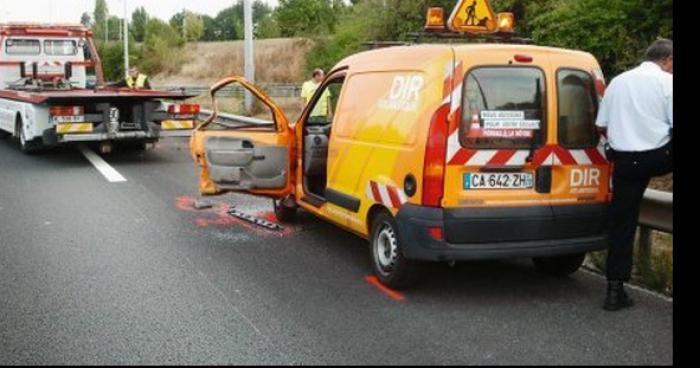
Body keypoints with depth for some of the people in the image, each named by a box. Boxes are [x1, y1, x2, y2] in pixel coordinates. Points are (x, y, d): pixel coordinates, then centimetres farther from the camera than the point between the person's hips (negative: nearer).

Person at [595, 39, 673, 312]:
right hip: (658, 157, -5)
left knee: (621, 224, 7)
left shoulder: (618, 81, 14)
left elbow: (601, 126, 14)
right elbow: (673, 124, -10)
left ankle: (615, 291, 9)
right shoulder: (666, 82, -2)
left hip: (624, 160, 5)